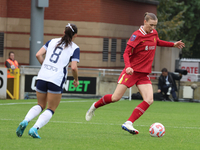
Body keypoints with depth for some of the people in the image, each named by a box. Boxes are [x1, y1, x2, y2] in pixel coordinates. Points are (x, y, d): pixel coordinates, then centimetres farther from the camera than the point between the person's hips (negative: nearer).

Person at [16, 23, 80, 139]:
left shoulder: (52, 41, 14)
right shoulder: (75, 48, 2)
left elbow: (38, 55, 5)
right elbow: (74, 67, -9)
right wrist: (76, 80, 8)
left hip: (42, 77, 5)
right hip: (56, 81, -4)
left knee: (41, 105, 21)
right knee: (51, 110, 7)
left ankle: (25, 121, -5)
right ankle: (34, 129, -15)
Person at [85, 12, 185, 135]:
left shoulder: (154, 33, 7)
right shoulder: (137, 35, -13)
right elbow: (126, 53, -16)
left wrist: (173, 44, 28)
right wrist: (128, 66, -32)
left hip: (144, 74, 6)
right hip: (132, 71, -6)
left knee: (149, 100, -14)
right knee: (116, 98, -8)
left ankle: (128, 124, -15)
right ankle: (95, 106, 21)